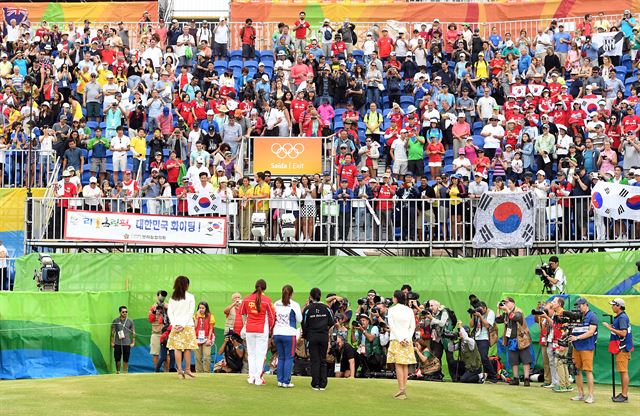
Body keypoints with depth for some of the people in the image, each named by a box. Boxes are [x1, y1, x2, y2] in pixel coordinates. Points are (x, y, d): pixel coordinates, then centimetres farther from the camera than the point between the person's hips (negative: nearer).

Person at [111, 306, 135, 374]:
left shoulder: (130, 321, 4)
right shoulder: (115, 321, 2)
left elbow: (133, 332, 7)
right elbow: (113, 332, 6)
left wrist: (133, 342, 1)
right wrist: (112, 342, 1)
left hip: (127, 344, 0)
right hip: (117, 343, 0)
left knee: (126, 360, 3)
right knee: (117, 359, 2)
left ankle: (125, 373, 11)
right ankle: (118, 372, 18)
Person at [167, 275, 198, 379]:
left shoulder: (172, 298, 6)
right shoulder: (190, 297, -3)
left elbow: (170, 313, 2)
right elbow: (190, 313, -7)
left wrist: (174, 325, -2)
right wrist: (183, 325, -7)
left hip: (175, 326, 2)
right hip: (188, 326, -2)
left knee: (177, 348, 1)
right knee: (187, 348, 3)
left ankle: (180, 370, -5)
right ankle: (187, 369, 2)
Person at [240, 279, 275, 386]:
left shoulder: (247, 299, -1)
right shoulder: (267, 300, -8)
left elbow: (242, 313, 14)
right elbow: (272, 316, -3)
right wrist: (270, 328, 13)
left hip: (249, 329, 3)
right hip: (262, 330, -3)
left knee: (251, 354, 13)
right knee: (261, 354, 3)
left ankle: (251, 377, 16)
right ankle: (258, 379, 1)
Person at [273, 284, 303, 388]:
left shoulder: (276, 304, 4)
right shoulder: (294, 305, -8)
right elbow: (299, 319, -1)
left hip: (277, 333, 4)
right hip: (289, 334, -4)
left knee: (280, 357, 13)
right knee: (289, 358, 2)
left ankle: (280, 381, 12)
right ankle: (286, 382, 0)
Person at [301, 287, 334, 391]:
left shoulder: (308, 309, -5)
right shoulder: (326, 308, 0)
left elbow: (304, 325, -3)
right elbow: (331, 323, 3)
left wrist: (305, 335, 12)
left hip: (312, 336, -2)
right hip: (324, 336, 2)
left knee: (314, 360, 3)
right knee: (323, 360, 8)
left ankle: (315, 384, 0)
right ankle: (322, 384, 6)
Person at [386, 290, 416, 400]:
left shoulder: (392, 310, -5)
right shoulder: (410, 310, 7)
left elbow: (392, 326, -9)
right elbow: (413, 327, 3)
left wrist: (400, 339, -9)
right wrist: (407, 339, -2)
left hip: (396, 340, -4)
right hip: (408, 339, 4)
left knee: (399, 365, -5)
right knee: (405, 365, 6)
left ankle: (401, 389, -12)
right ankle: (404, 390, 5)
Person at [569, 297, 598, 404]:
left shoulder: (592, 316, -4)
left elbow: (591, 332, -14)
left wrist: (577, 337, -20)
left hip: (587, 348, -7)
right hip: (576, 347, 7)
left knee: (588, 370, -8)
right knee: (577, 370, 8)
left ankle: (590, 395, -5)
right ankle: (580, 394, 15)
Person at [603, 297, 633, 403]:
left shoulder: (622, 317, -17)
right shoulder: (619, 317, 16)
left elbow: (623, 333, -25)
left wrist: (610, 328, -19)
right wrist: (611, 327, 15)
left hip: (623, 349, -11)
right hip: (621, 348, 11)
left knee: (624, 371, -8)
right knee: (622, 371, 14)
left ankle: (624, 396, -8)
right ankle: (623, 393, 20)